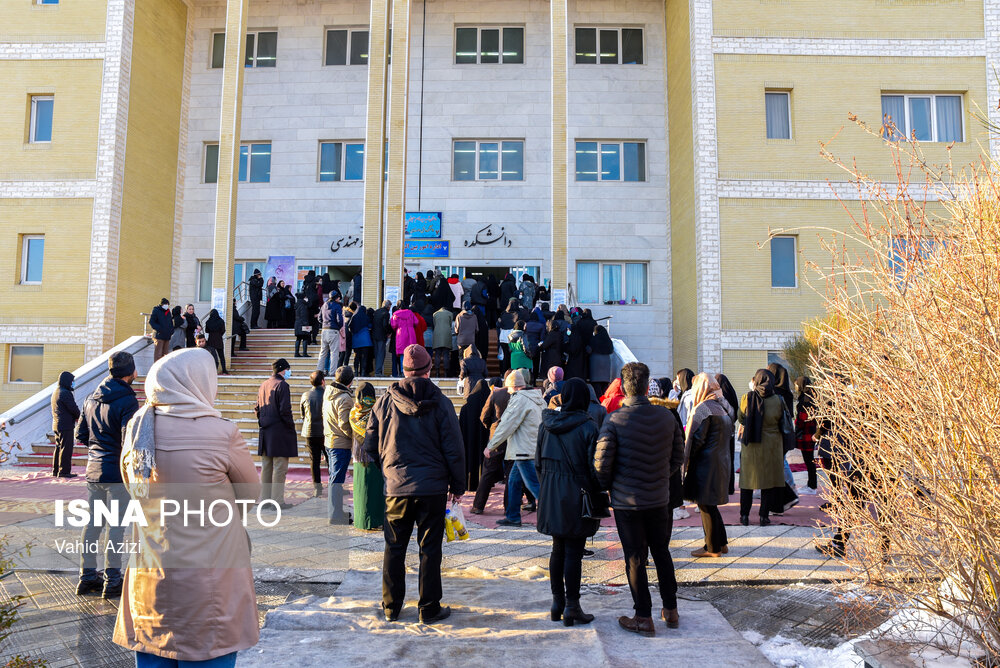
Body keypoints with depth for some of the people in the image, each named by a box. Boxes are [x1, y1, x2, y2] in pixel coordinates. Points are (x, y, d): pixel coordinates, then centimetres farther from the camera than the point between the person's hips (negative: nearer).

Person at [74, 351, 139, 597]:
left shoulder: (92, 398, 9)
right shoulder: (127, 401, -16)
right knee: (116, 525, 0)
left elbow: (81, 434, 14)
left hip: (93, 470, 8)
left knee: (93, 522, 14)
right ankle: (112, 580, 7)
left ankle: (87, 576, 23)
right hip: (117, 473, -8)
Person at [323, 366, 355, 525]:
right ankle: (336, 515, -1)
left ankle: (332, 511, 26)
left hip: (329, 441, 9)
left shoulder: (328, 394, 8)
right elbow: (344, 424, -21)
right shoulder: (344, 398, -18)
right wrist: (355, 436, -8)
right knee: (337, 479, -5)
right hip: (341, 443, -8)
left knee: (334, 478, 18)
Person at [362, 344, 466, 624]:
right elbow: (454, 449, -4)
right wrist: (458, 485, 6)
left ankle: (391, 606, 23)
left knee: (394, 547, 13)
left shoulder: (386, 401, -1)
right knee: (430, 549, 7)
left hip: (396, 486, 2)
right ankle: (429, 608, 14)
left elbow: (370, 445, 5)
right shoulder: (441, 403, -6)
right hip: (433, 487, -2)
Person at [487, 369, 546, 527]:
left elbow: (506, 426, -14)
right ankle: (513, 517, 23)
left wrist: (490, 446, -6)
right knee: (513, 480, 17)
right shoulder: (538, 399, 14)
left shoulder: (520, 399, -14)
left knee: (535, 485, -8)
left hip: (525, 450, -10)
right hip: (536, 448, 10)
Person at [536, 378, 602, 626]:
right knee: (573, 552, 1)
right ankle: (572, 607, 7)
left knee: (558, 549, 15)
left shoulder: (547, 424, 3)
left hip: (551, 495, 5)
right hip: (576, 496, -5)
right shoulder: (588, 427, -13)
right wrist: (597, 494, 1)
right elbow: (593, 467, -12)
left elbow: (538, 461, 9)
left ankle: (557, 602, 23)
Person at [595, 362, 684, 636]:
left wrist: (607, 486, 3)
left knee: (635, 558, 6)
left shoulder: (615, 420, -16)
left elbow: (602, 462, -15)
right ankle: (670, 611, 29)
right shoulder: (667, 417, -3)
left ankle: (644, 618, 14)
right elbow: (678, 457, 6)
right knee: (662, 553, 18)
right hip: (660, 498, 4)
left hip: (627, 500, -4)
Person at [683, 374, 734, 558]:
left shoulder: (703, 408, -15)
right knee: (710, 504, 18)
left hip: (706, 464, -9)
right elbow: (728, 435, 17)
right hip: (721, 461, 9)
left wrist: (687, 460, -7)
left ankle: (712, 548, 8)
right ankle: (721, 542, 25)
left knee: (706, 505, 1)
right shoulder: (722, 408, 12)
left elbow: (697, 439, -17)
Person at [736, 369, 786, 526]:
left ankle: (744, 516, 13)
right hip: (771, 447, 0)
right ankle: (764, 516, 11)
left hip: (750, 447, 0)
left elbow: (741, 419, 3)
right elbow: (781, 422, 3)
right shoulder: (777, 400, -9)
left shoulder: (747, 398, -10)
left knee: (748, 479, 10)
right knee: (768, 478, 9)